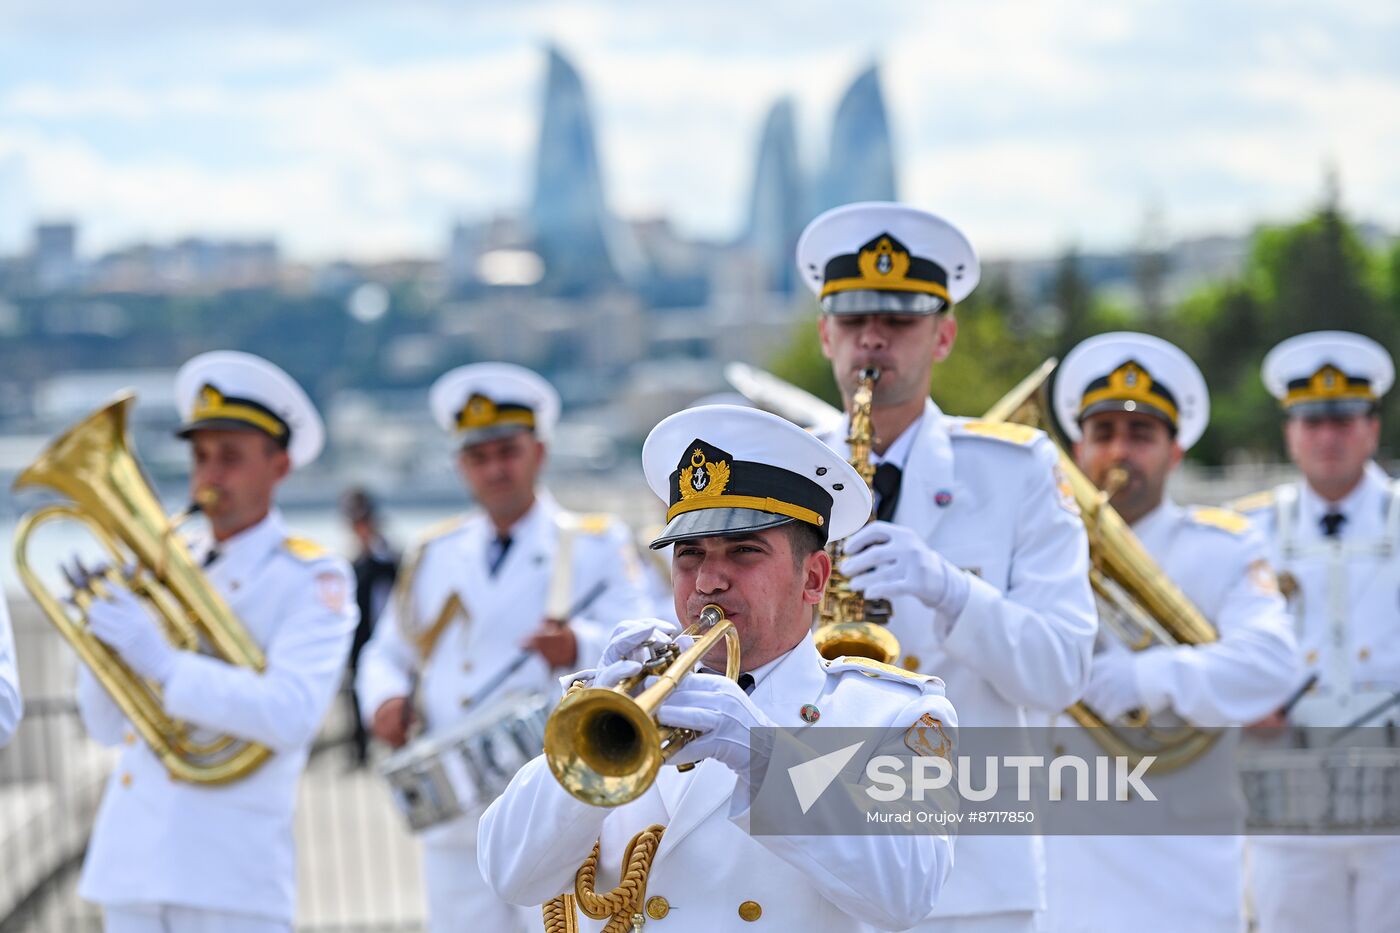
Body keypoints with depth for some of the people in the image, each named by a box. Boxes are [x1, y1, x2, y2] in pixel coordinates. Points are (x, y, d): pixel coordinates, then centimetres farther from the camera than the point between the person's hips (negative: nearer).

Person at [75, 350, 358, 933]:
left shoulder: (312, 580, -1)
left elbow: (291, 715, -18)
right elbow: (108, 727, 16)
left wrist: (163, 664, -23)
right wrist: (101, 642, -3)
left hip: (230, 871, -6)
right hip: (131, 859, 6)